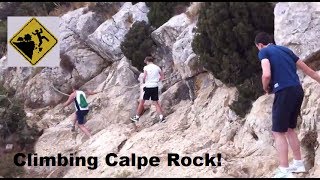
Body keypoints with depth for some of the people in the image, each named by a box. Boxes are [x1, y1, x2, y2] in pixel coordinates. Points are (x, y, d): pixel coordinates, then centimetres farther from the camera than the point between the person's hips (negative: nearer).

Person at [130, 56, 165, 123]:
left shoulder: (146, 67, -6)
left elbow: (144, 77, -16)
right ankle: (161, 117, -5)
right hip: (155, 87, 4)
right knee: (156, 102, 9)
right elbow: (162, 76, 12)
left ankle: (137, 117, 16)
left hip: (148, 87, -3)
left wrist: (144, 82, 3)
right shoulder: (157, 67, 6)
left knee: (142, 101, 9)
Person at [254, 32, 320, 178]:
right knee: (289, 129, 22)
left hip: (285, 93, -7)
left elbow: (267, 75, -15)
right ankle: (298, 163, 27)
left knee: (278, 132, -1)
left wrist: (266, 88, 5)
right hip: (298, 91, 7)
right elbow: (308, 70, 24)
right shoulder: (285, 50, 21)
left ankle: (284, 171, -5)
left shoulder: (264, 52, 1)